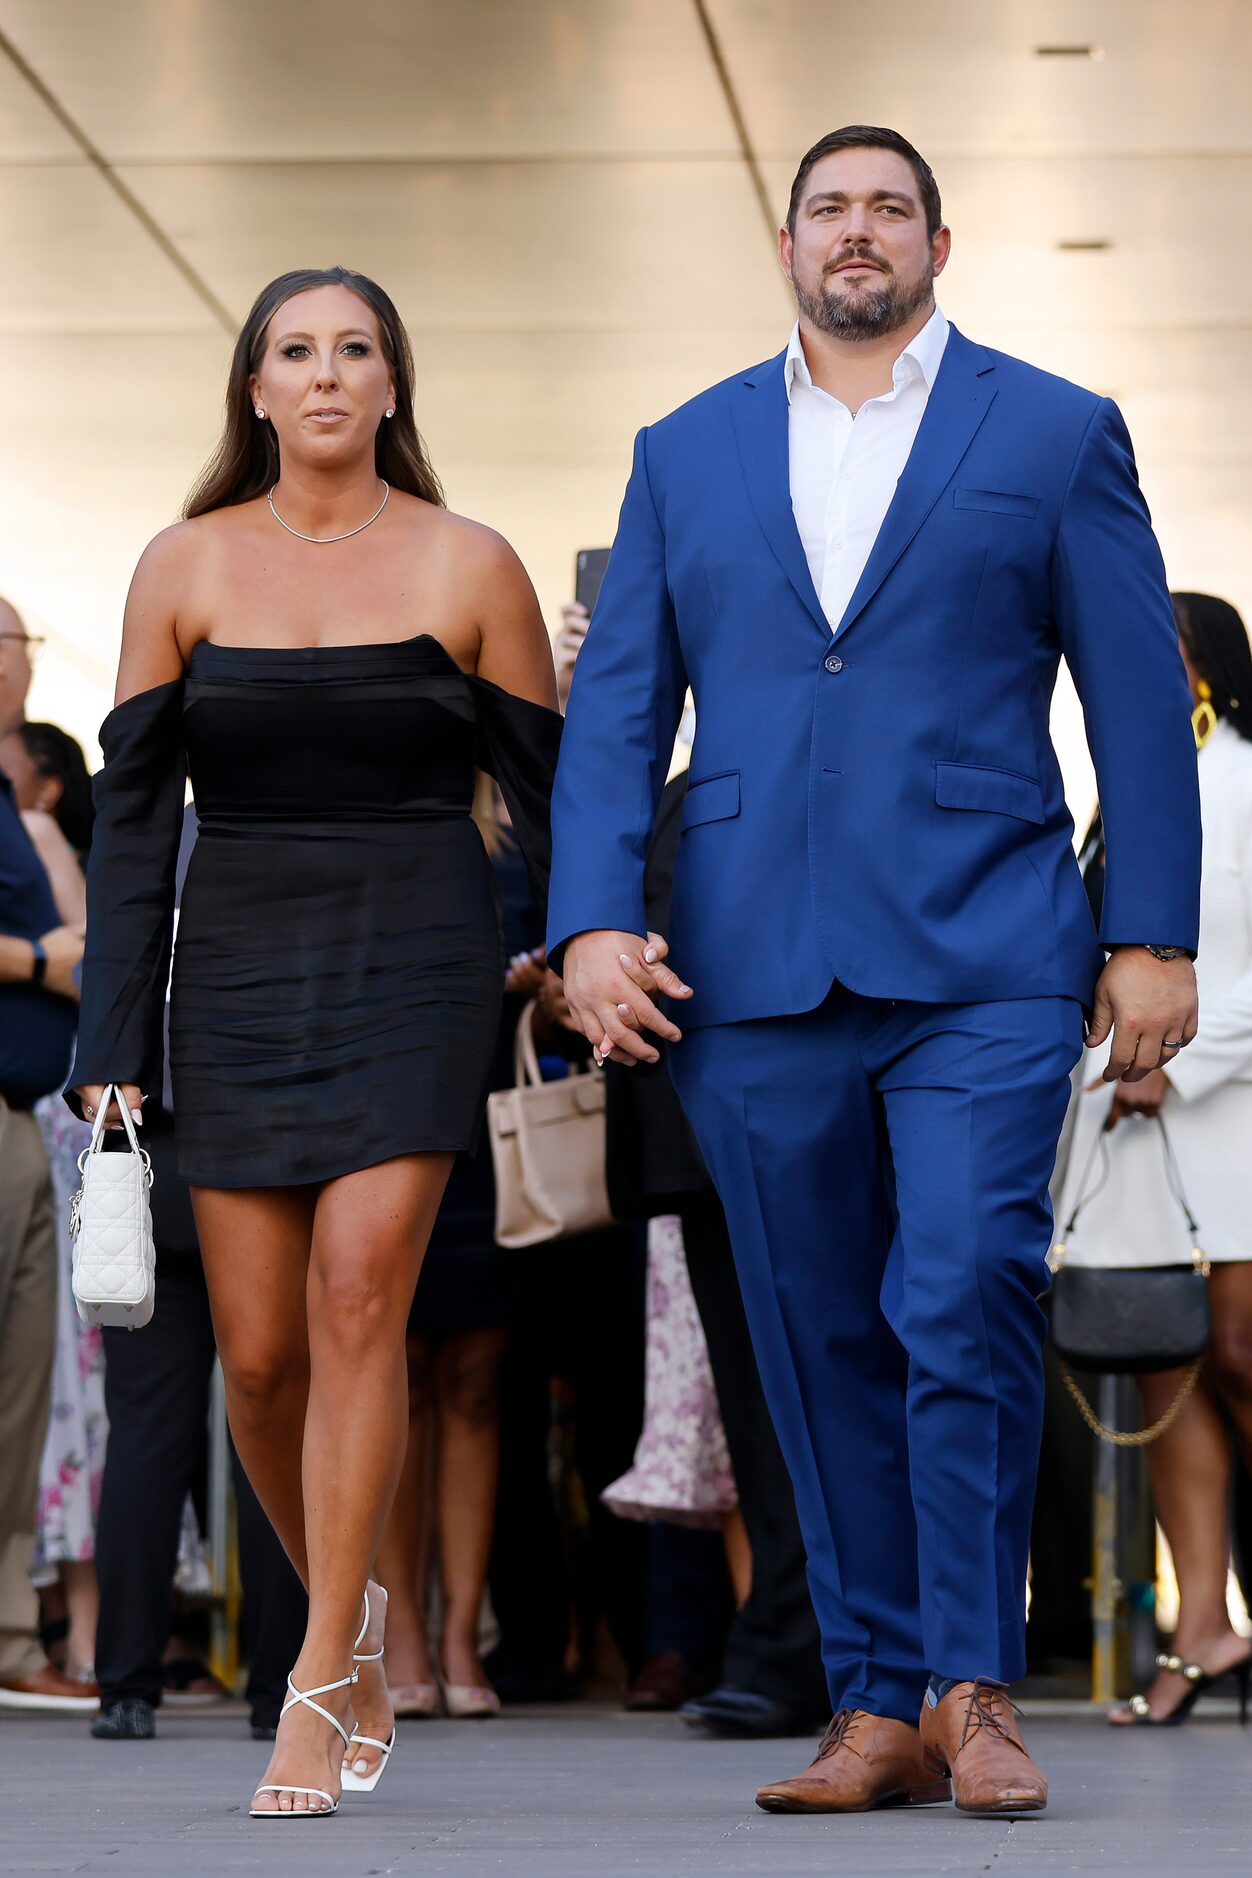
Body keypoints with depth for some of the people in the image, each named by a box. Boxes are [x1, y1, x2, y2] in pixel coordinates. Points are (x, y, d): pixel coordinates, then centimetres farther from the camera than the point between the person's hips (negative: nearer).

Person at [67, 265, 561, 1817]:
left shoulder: (467, 568, 1)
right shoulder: (186, 569, 5)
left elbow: (549, 797, 7)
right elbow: (132, 815, 6)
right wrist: (111, 1045, 1)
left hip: (415, 961, -2)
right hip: (237, 973, 2)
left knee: (358, 1289, -17)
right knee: (256, 1351, 0)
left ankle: (317, 1689, -12)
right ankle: (354, 1614, 26)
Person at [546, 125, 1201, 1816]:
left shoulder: (1055, 433, 8)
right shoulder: (686, 455, 15)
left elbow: (1139, 701, 6)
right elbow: (614, 707, 10)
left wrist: (1152, 937, -1)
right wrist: (593, 919, -3)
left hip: (981, 961, -3)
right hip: (753, 973, 3)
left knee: (966, 1306, -15)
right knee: (821, 1348, 4)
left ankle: (973, 1685, -3)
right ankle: (880, 1707, 12)